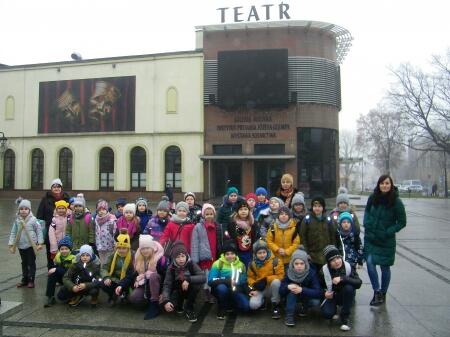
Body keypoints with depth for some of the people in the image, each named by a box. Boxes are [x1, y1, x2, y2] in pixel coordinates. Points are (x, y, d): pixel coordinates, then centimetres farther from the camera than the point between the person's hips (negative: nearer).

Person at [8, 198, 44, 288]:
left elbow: (39, 231, -8)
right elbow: (13, 233, 4)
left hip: (31, 245, -4)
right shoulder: (17, 220, -2)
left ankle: (31, 280, 17)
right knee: (24, 263, 17)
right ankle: (24, 279, 29)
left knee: (31, 263, 6)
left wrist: (40, 243, -9)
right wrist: (11, 244, 3)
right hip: (21, 246, 4)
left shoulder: (33, 219, -13)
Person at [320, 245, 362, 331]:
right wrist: (324, 293, -23)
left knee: (349, 287, -33)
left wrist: (342, 278, -40)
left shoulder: (348, 267, -18)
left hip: (346, 296, 0)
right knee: (327, 313, -28)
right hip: (331, 296, 0)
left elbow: (358, 283, -28)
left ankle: (344, 317, -15)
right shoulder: (324, 270, -16)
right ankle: (334, 308, 12)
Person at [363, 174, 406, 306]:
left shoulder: (396, 202, -12)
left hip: (386, 240, -2)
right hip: (370, 237, 2)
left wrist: (387, 232, -14)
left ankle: (383, 293, 30)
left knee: (384, 267, 10)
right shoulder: (372, 198, -3)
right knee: (369, 262, -11)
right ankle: (377, 291, 7)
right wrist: (367, 224, 0)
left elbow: (402, 222, -5)